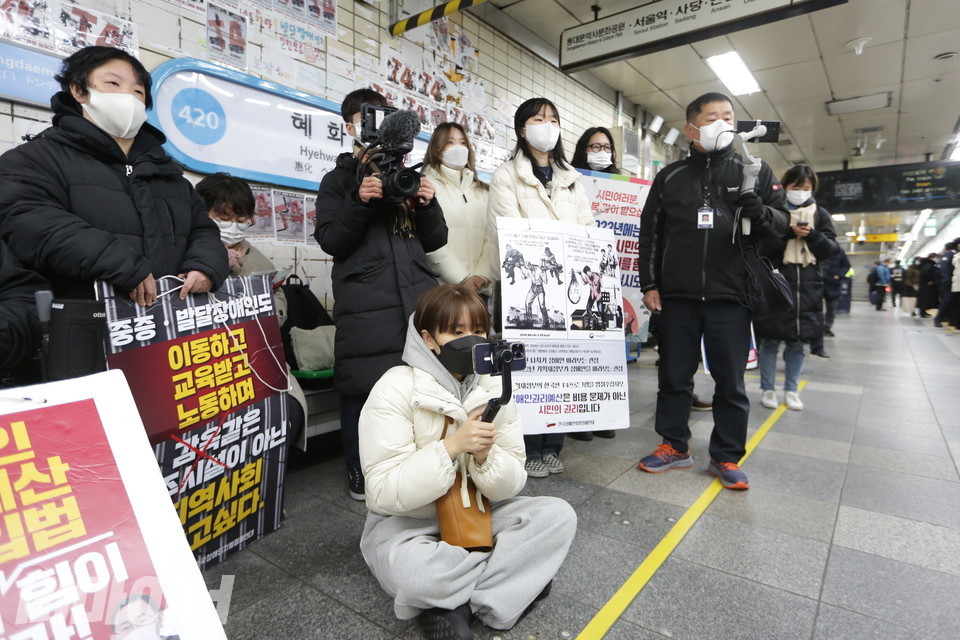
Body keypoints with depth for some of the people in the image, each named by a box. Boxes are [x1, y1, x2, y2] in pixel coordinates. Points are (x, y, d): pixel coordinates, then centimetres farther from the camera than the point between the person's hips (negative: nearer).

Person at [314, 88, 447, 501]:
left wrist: (428, 204, -2)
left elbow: (434, 241, 17)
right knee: (361, 385, -2)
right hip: (364, 302, -2)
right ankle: (359, 473, 16)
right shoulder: (338, 180, 15)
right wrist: (360, 203, -12)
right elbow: (331, 241, 1)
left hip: (417, 296, 3)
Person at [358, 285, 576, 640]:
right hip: (404, 522, -4)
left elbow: (510, 486, -7)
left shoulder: (495, 387, -6)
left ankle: (452, 605, -13)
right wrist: (451, 447, -34)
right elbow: (384, 493, -24)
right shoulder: (395, 389, -19)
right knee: (413, 573, -37)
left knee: (559, 515, -13)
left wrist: (485, 457, -29)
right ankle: (520, 573, -9)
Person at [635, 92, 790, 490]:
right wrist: (649, 284, 3)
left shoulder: (755, 172, 9)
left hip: (730, 296, 0)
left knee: (730, 381, 6)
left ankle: (726, 457, 21)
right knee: (674, 375, 8)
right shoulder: (669, 177, 10)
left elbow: (782, 222, 7)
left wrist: (760, 212, -16)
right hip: (677, 296, 1)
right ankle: (674, 446, 24)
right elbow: (650, 233, 10)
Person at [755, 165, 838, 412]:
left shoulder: (820, 214, 12)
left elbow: (832, 249, 7)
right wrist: (788, 233, -15)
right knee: (770, 339, 1)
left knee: (797, 342, 8)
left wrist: (812, 235, -10)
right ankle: (767, 389, 12)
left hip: (807, 287, 3)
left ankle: (791, 390, 19)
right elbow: (762, 248, -4)